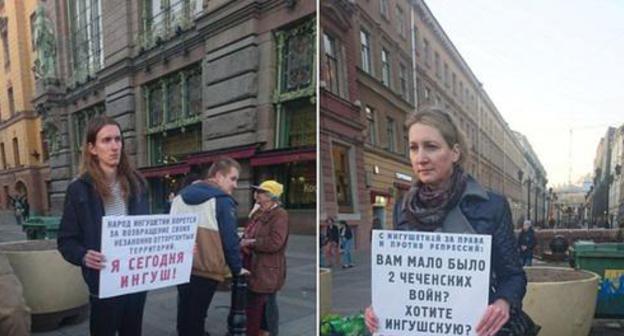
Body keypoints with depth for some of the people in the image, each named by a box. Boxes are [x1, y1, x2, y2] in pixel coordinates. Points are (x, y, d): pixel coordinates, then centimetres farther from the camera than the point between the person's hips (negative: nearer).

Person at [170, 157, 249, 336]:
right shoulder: (223, 201, -10)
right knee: (196, 317, 4)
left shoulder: (181, 196, 12)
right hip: (206, 269, -7)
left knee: (184, 314, 20)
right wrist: (237, 268, 3)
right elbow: (229, 239, -10)